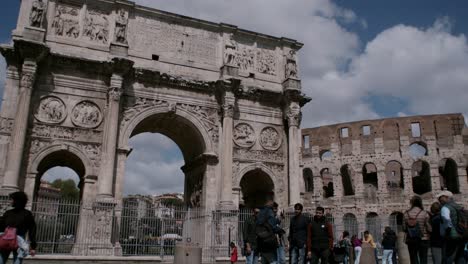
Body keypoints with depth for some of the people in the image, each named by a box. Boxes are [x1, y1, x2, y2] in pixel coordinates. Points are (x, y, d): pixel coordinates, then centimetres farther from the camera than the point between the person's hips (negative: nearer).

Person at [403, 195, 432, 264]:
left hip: (411, 240, 2)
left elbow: (404, 228, 1)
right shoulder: (424, 214, -10)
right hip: (423, 240, -2)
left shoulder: (406, 214, -2)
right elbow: (429, 229, -7)